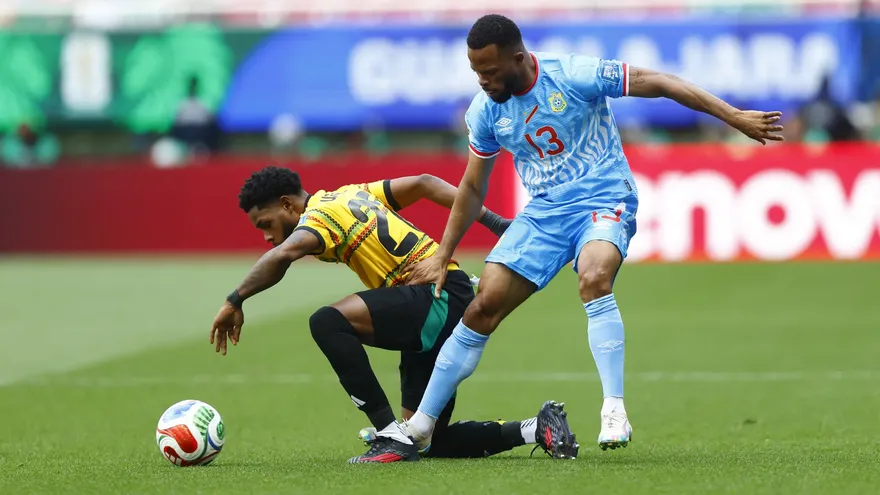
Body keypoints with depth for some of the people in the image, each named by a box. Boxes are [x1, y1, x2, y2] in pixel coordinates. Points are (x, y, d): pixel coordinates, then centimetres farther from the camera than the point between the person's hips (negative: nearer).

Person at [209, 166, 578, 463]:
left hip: (438, 298, -10)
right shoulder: (352, 194, 20)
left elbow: (282, 255, -28)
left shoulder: (319, 215, -7)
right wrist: (492, 221, 16)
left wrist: (235, 302, -21)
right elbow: (423, 183, 20)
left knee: (328, 322, -26)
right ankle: (538, 428, 13)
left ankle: (391, 437, -24)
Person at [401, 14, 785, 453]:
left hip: (604, 200, -4)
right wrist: (441, 257, 12)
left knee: (593, 278, -35)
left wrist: (734, 117, -15)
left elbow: (658, 84, -12)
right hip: (543, 211, 5)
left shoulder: (574, 75, -16)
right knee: (484, 305, -6)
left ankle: (614, 410, -32)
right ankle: (419, 426, 4)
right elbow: (472, 188, 13)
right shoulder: (484, 112, 0)